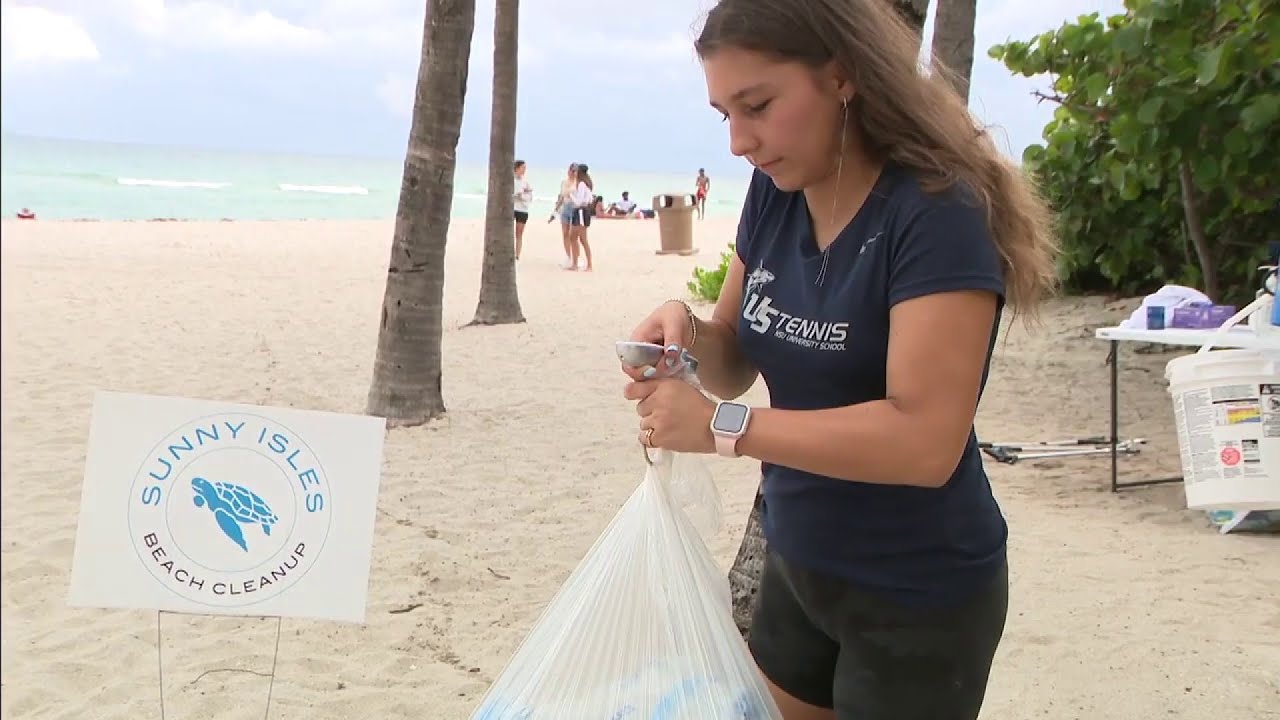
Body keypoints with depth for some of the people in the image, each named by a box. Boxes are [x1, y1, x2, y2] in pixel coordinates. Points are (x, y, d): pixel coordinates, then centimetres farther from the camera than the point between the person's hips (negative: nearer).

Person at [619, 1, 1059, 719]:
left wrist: (722, 426, -29)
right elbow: (739, 364, 8)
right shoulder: (775, 192, -1)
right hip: (797, 563, 7)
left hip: (917, 598, -7)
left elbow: (925, 440, -29)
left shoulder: (938, 213, -23)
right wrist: (688, 331, -14)